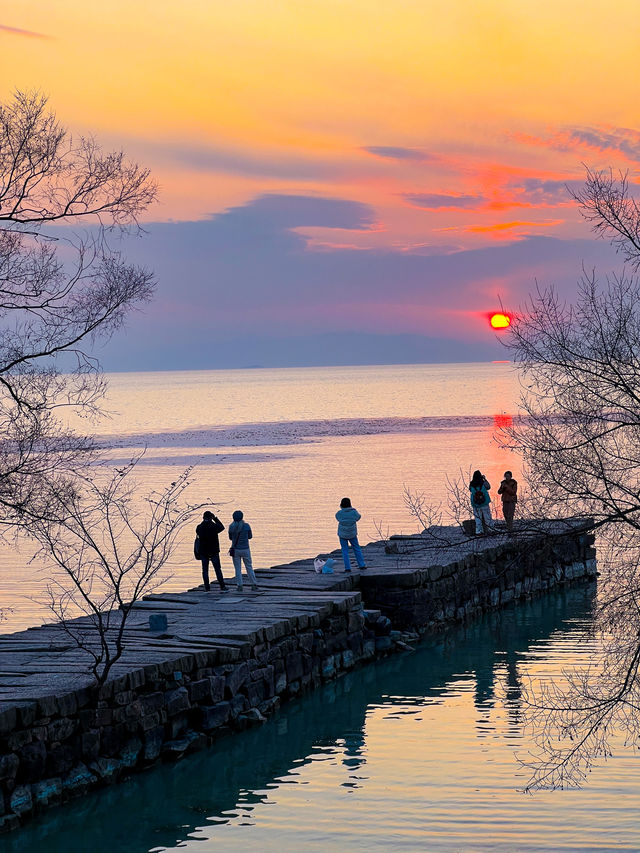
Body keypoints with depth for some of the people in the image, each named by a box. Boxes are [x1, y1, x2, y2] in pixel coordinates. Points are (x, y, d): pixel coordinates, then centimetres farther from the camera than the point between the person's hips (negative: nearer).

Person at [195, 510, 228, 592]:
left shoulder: (199, 527, -5)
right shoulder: (214, 526, -11)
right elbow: (222, 527, 9)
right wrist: (215, 518, 9)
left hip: (203, 552, 2)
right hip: (214, 551, -2)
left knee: (205, 570, 6)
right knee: (217, 569, 6)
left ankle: (207, 588, 3)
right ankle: (222, 587, 8)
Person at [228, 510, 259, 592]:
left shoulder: (231, 527, -6)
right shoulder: (246, 526, -10)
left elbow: (230, 538, 8)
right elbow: (250, 536, 5)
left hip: (235, 550, 0)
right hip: (245, 549, 0)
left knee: (238, 569, 8)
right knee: (249, 567, 12)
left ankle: (239, 586, 5)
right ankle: (254, 584, 14)